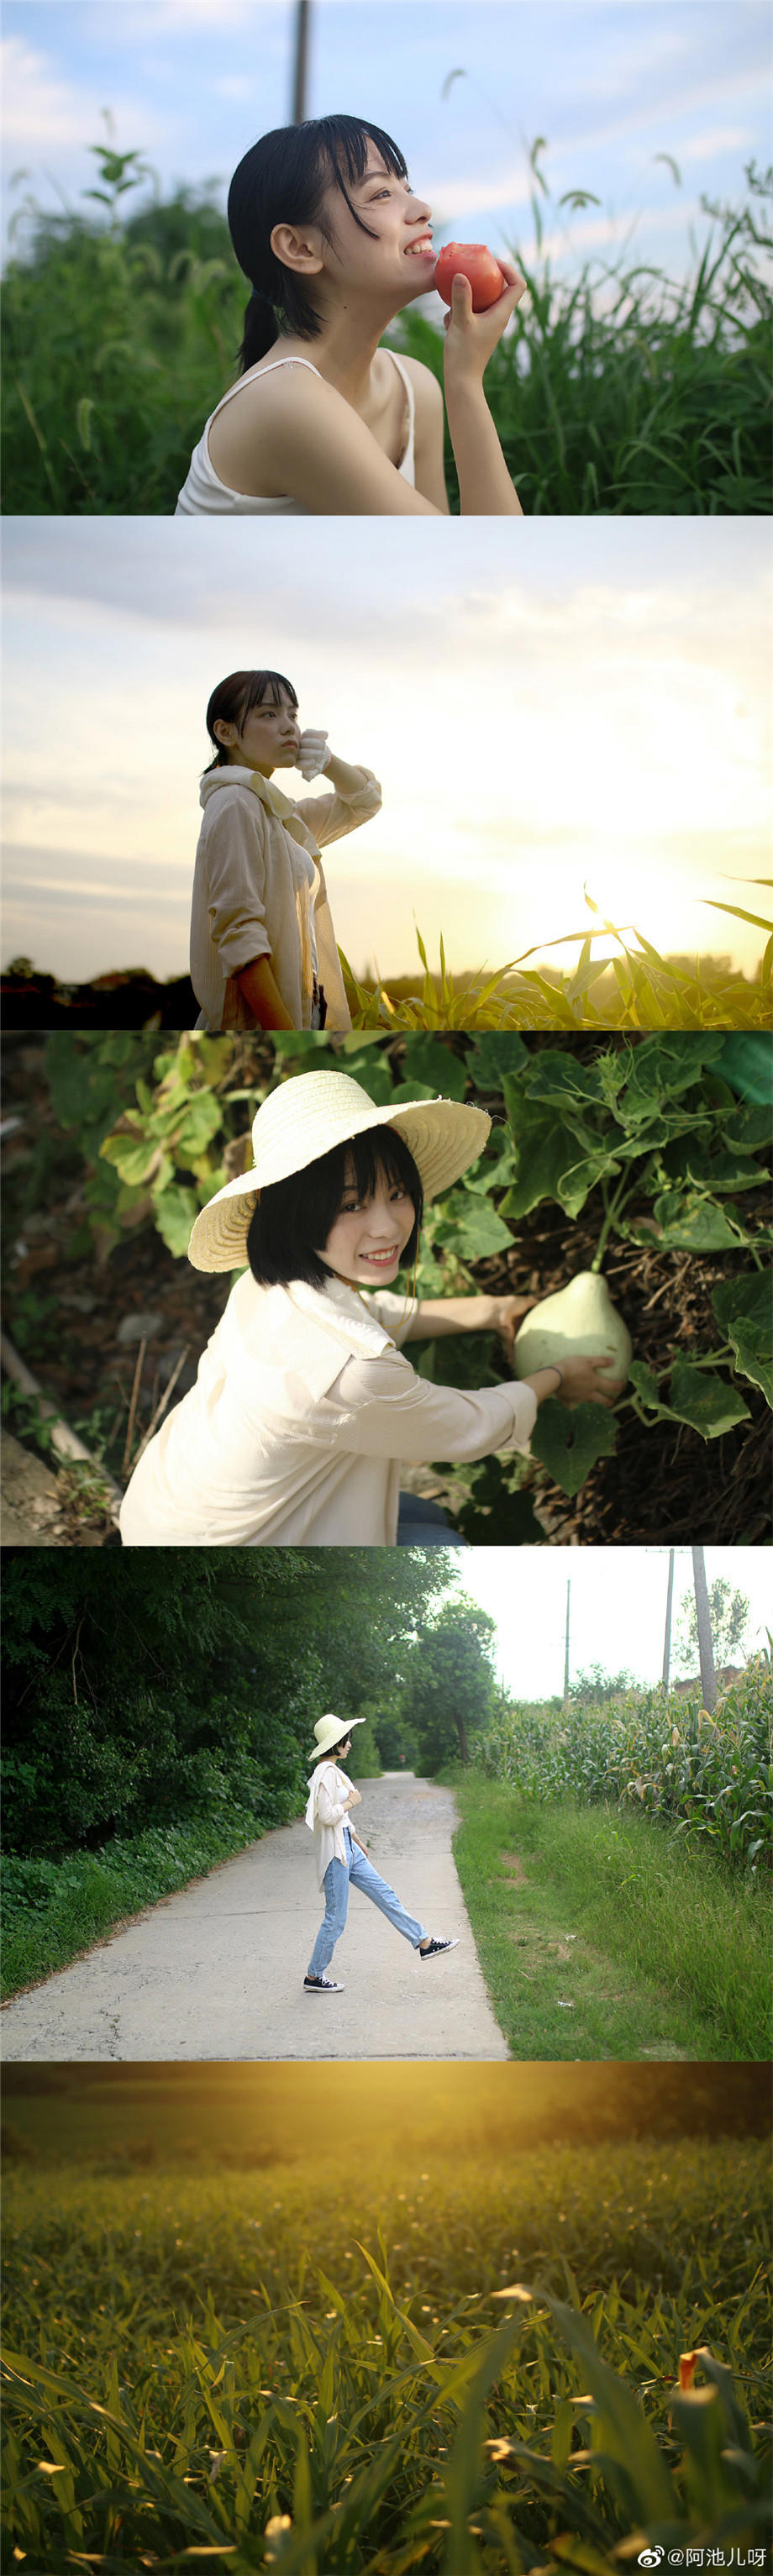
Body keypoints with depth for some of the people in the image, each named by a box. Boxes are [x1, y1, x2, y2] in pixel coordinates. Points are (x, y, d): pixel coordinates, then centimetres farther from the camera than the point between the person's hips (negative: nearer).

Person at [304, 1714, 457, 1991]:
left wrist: (356, 1840, 27)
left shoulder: (333, 1771, 13)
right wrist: (350, 1802, -11)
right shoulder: (326, 1773, -18)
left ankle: (424, 1942, 17)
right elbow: (327, 1816, -25)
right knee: (336, 1917, -2)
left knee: (385, 1895, 12)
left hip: (348, 1847, 10)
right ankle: (313, 1977, 8)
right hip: (334, 1852, -10)